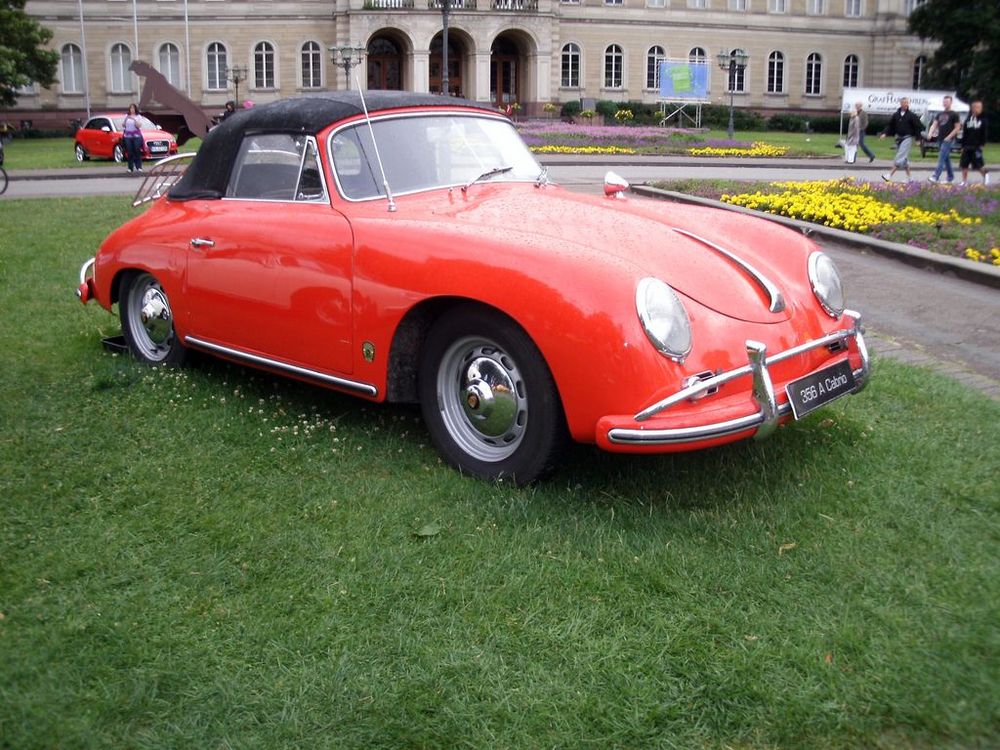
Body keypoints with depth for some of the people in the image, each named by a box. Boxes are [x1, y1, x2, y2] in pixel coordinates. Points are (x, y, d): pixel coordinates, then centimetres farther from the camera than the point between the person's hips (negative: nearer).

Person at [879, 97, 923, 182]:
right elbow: (890, 126, 11)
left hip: (907, 138, -5)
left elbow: (918, 127, -3)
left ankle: (890, 176, -19)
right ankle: (909, 177, 21)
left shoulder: (911, 116, -5)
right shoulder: (896, 115, 6)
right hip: (898, 138, 5)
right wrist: (884, 133, -5)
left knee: (900, 158, -13)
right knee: (904, 159, 12)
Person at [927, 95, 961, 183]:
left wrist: (949, 137, -15)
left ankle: (935, 177, -23)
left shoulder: (954, 115, -3)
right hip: (940, 139, 7)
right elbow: (934, 124, 11)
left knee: (942, 158, -15)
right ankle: (951, 177, 22)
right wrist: (930, 133, -9)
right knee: (946, 159, 13)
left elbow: (957, 128, -5)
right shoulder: (940, 114, 15)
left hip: (948, 140, -7)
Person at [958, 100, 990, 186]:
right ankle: (964, 181, 12)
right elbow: (964, 134, 7)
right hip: (967, 146, 3)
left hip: (976, 146, -3)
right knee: (964, 164, 2)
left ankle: (985, 174, 24)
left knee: (979, 164, -3)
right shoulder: (968, 120, 5)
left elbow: (983, 134, 1)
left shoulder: (982, 120, -1)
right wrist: (963, 146, 5)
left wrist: (982, 144, -6)